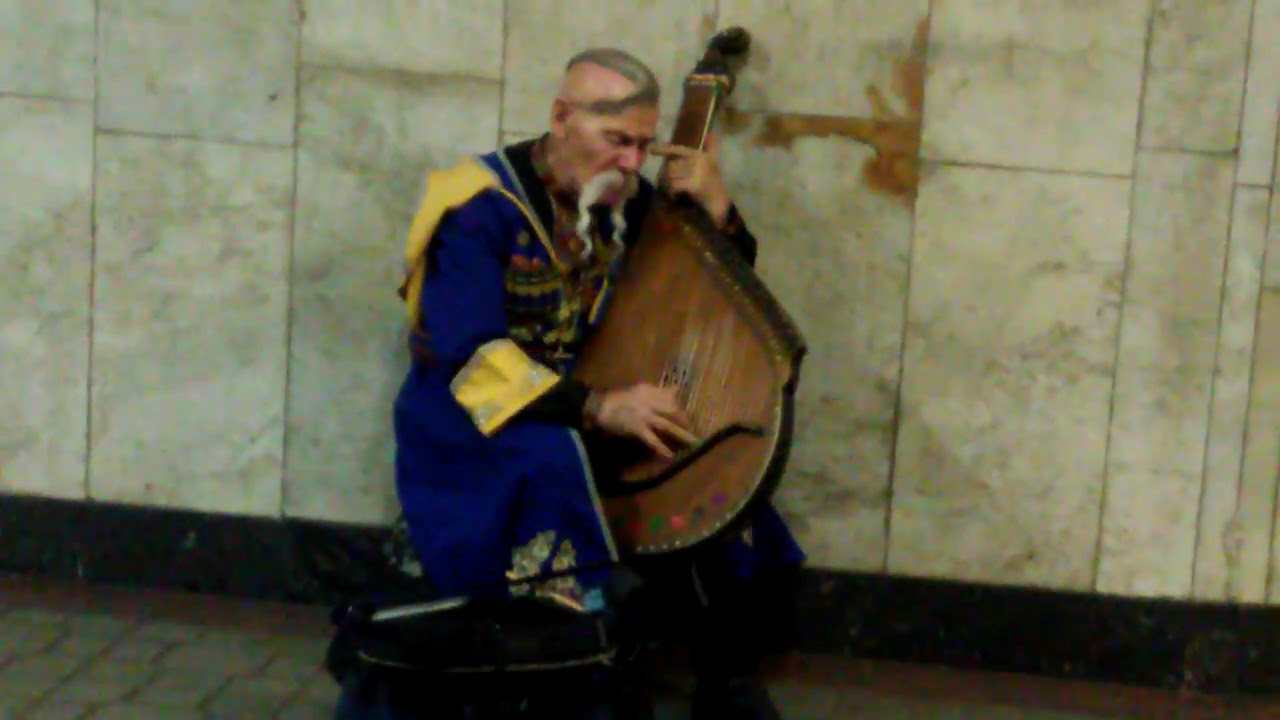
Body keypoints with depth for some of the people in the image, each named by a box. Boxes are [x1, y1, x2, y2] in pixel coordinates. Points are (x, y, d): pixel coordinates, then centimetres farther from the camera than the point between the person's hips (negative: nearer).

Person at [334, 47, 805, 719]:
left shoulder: (629, 198, 2)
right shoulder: (479, 208, -17)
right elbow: (472, 360, -26)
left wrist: (715, 207, -14)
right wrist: (600, 407, -38)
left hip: (587, 408, 6)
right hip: (475, 421, -5)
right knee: (550, 458, -37)